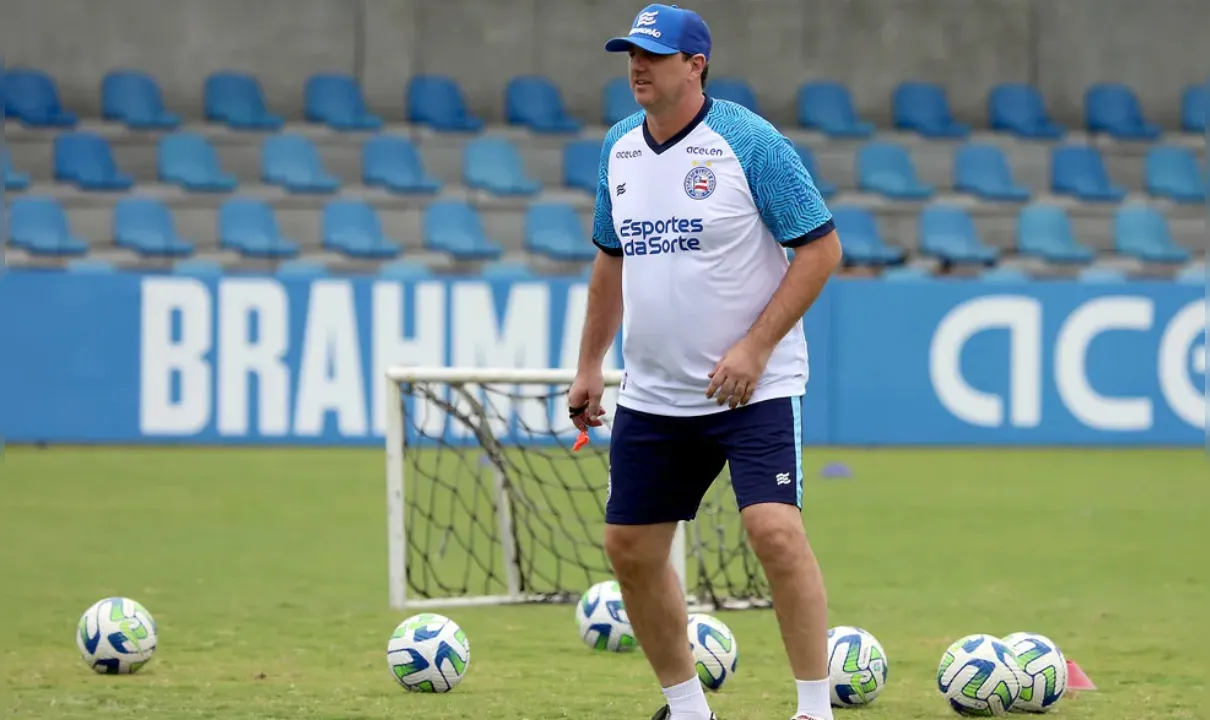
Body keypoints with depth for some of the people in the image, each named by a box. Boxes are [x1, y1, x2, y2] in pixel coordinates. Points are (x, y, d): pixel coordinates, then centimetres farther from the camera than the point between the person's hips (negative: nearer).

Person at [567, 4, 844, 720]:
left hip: (754, 389, -7)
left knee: (775, 529, -21)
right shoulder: (620, 149, 7)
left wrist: (756, 347, -18)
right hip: (651, 393, 7)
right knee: (631, 547, 7)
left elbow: (822, 249, -12)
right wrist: (591, 365, 17)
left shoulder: (750, 142, -13)